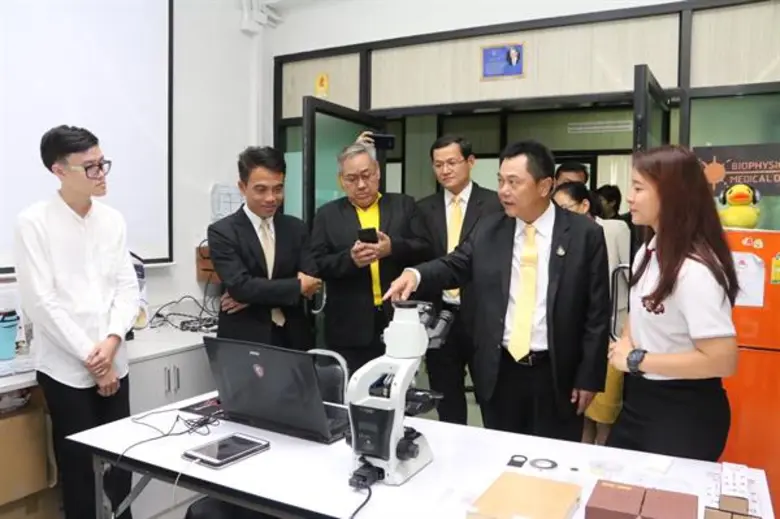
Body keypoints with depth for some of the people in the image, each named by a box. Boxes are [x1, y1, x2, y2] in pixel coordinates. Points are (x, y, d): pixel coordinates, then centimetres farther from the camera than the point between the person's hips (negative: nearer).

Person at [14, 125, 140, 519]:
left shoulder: (113, 220, 6)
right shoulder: (33, 222, -8)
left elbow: (128, 286, 4)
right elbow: (40, 301, -11)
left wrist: (112, 341, -11)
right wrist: (89, 357, -11)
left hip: (113, 363, 4)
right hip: (65, 367, -4)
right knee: (80, 470, 8)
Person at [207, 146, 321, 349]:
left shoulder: (297, 228, 5)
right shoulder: (222, 232, -6)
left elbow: (311, 281, -6)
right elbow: (239, 286, -18)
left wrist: (253, 296, -14)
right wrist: (297, 286, -14)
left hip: (293, 339, 3)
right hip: (243, 341, -3)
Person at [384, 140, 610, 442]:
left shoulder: (585, 234, -6)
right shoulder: (488, 230, 3)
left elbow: (597, 312, -5)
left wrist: (589, 377, -5)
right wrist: (416, 275, -17)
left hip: (557, 375, -2)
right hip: (498, 372, 3)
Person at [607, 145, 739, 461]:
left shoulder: (695, 270, -26)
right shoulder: (649, 251, 1)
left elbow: (722, 360, -28)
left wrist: (636, 360, -21)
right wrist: (625, 343, -3)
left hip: (684, 411, -8)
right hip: (640, 399, 8)